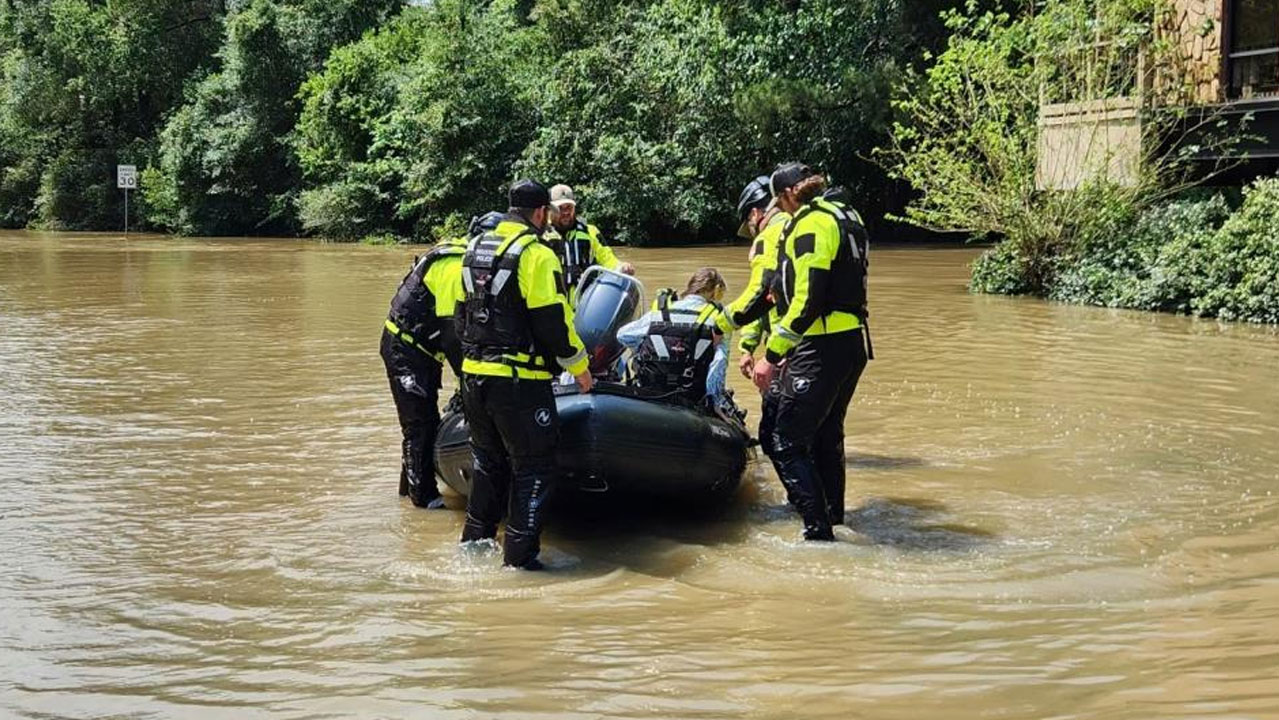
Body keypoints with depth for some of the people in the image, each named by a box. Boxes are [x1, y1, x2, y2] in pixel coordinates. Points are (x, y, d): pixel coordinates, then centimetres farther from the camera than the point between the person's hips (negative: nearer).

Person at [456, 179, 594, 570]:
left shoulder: (475, 248, 11)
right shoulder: (537, 255, -12)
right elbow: (554, 321, -14)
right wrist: (579, 366, -2)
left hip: (473, 374, 8)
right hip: (519, 380, -7)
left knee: (489, 462, 22)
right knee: (533, 469, 4)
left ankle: (474, 543, 28)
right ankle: (519, 558, 5)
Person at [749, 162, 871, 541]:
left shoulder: (810, 225, -13)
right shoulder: (844, 216, 17)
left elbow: (808, 301, -22)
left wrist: (772, 355, -18)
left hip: (823, 349, -10)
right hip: (853, 343, 10)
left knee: (788, 442, -7)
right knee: (827, 435, 23)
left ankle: (819, 533, -10)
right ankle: (834, 519, 35)